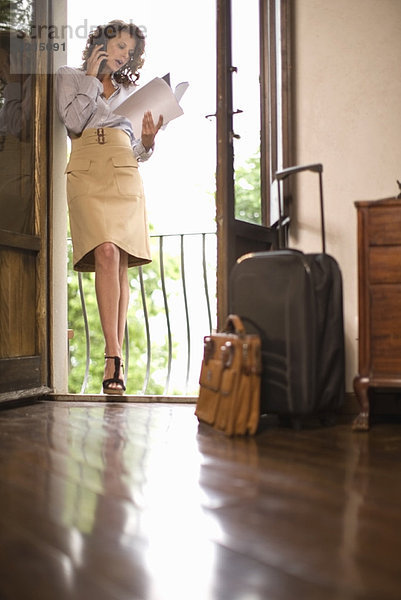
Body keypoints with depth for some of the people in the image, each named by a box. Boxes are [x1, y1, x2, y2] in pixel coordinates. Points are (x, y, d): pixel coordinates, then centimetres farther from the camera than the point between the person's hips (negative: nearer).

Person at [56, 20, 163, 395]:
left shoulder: (128, 90, 28)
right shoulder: (69, 76, 18)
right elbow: (74, 122, -2)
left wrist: (147, 140, 2)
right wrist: (92, 78, 6)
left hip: (125, 175, 4)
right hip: (87, 173, -3)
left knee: (121, 263, -8)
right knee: (106, 253, -24)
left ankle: (115, 358, -6)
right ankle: (114, 357, -28)